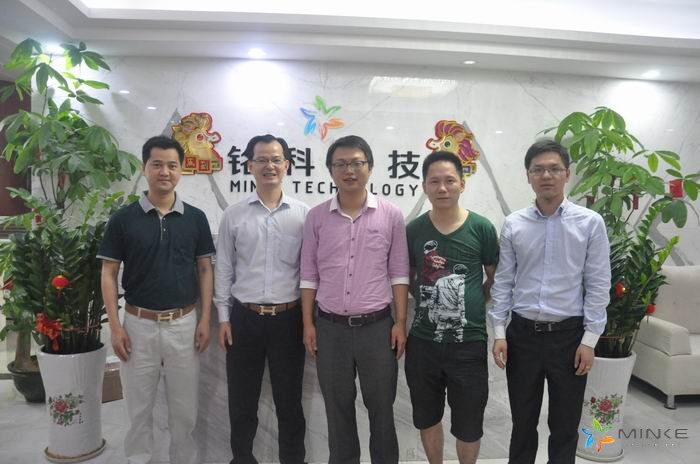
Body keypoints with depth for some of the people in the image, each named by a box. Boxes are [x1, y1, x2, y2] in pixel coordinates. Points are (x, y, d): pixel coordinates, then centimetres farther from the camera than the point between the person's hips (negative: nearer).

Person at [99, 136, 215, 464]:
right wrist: (115, 325, -6)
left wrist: (205, 319, -2)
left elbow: (205, 270, 3)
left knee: (184, 406, 12)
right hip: (139, 324, 0)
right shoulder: (123, 219, -3)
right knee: (138, 406, 13)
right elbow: (109, 274, 0)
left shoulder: (195, 218, 0)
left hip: (184, 323, 1)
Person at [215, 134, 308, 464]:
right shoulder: (233, 215, 2)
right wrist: (224, 317, 2)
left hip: (288, 318, -1)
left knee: (289, 398, 12)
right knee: (242, 399, 14)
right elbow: (223, 269, 5)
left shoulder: (304, 214, -1)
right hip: (244, 318, 1)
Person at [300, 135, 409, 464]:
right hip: (330, 326, 2)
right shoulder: (316, 217, 1)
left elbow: (399, 273, 0)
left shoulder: (391, 215, -2)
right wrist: (308, 323, 1)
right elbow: (309, 274, 4)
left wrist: (400, 322, -3)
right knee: (338, 408, 15)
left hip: (377, 325, -1)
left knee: (381, 407, 12)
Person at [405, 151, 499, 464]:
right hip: (423, 340, 2)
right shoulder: (413, 230, -1)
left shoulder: (482, 228, -6)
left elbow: (495, 278, 6)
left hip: (469, 342, -2)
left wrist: (473, 306, -1)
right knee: (427, 418, 20)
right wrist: (428, 302, 1)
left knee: (468, 425, 14)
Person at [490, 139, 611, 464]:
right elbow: (503, 282, 3)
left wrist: (590, 339, -7)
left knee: (565, 425, 13)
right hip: (522, 333, 2)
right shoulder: (513, 225, 1)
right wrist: (499, 333, -1)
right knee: (523, 420, 16)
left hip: (569, 334, -1)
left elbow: (598, 285, -3)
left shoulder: (590, 223, -4)